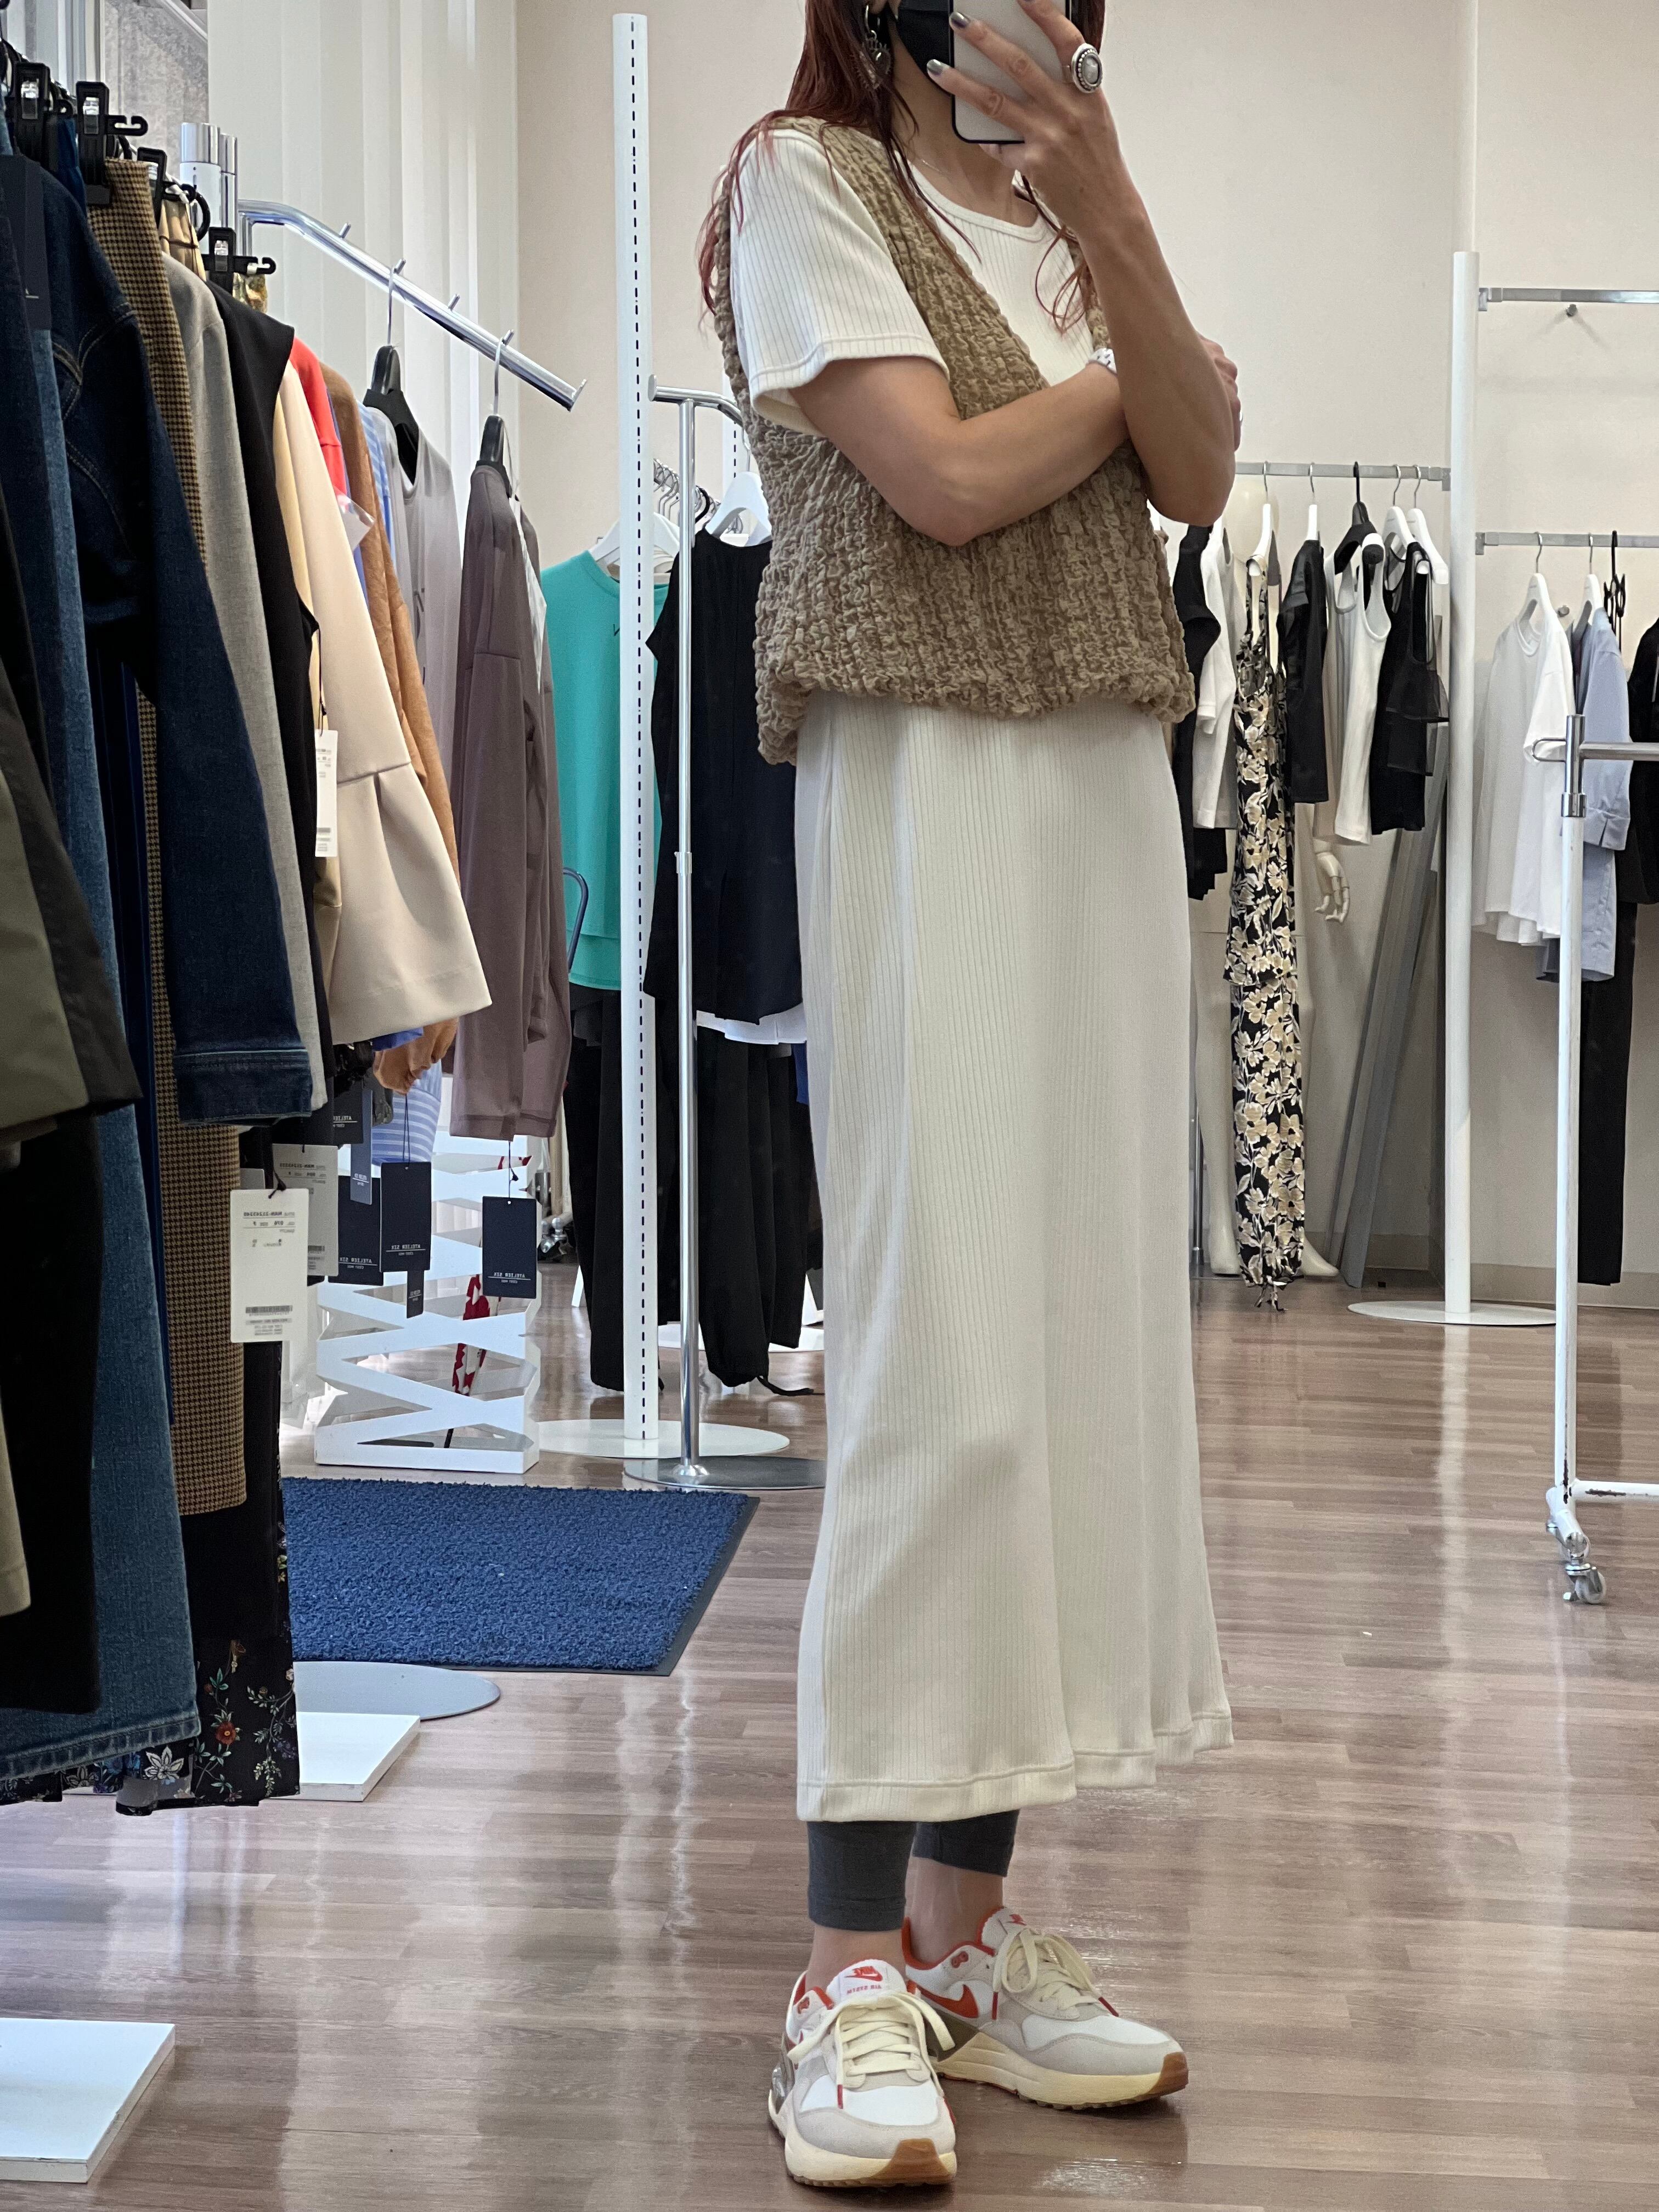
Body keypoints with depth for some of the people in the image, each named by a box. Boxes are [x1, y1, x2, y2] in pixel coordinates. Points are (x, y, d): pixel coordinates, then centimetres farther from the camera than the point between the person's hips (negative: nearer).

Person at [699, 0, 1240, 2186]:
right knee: (940, 1356, -12)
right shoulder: (807, 179, 2)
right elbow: (945, 477, -11)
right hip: (924, 776, -7)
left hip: (1111, 789, 7)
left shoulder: (1070, 206, 22)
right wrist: (1122, 376, 6)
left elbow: (1197, 475, 7)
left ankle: (967, 1921, 12)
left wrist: (1118, 229, -5)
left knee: (1086, 1332, 3)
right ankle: (857, 1971, -5)